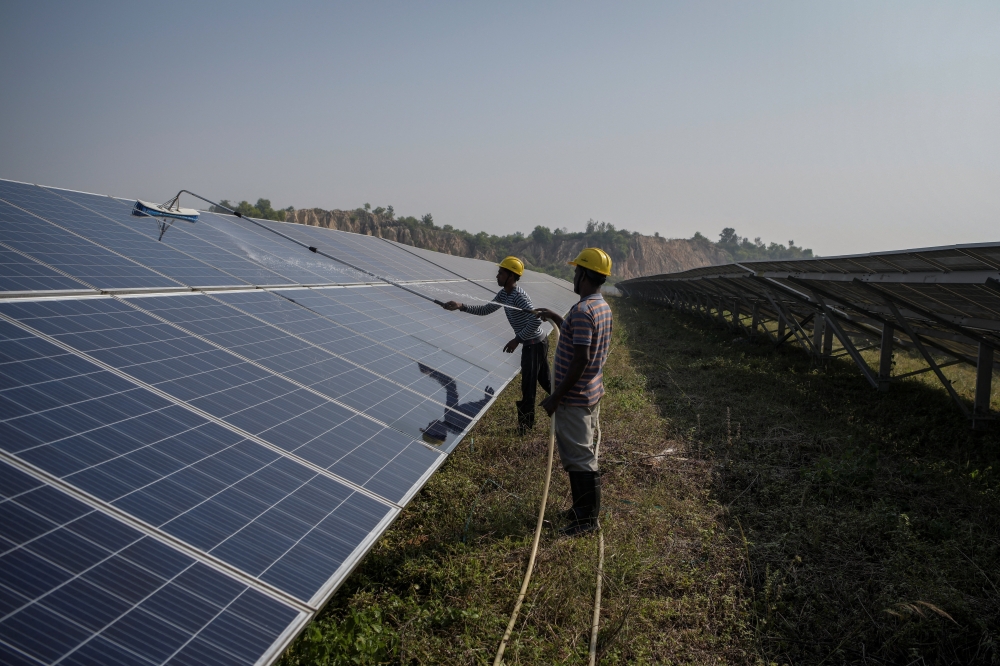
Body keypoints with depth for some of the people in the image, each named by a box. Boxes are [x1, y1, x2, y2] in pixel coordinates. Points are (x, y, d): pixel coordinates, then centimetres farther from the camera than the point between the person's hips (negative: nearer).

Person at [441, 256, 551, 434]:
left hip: (534, 345, -10)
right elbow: (486, 310, 11)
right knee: (545, 380, 20)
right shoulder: (503, 294, 4)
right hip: (535, 343, 10)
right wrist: (461, 306, 0)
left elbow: (536, 321, -34)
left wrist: (517, 340, -28)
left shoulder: (519, 296, -26)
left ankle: (525, 424, 15)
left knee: (528, 385, 1)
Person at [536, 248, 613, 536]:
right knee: (582, 454, 19)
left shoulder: (582, 311, -23)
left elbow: (580, 360, -26)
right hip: (593, 393, 10)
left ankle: (588, 518, 11)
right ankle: (584, 509, 31)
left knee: (579, 458, 1)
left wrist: (556, 397, -20)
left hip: (575, 398, -10)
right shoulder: (603, 307, 8)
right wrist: (555, 318, 24)